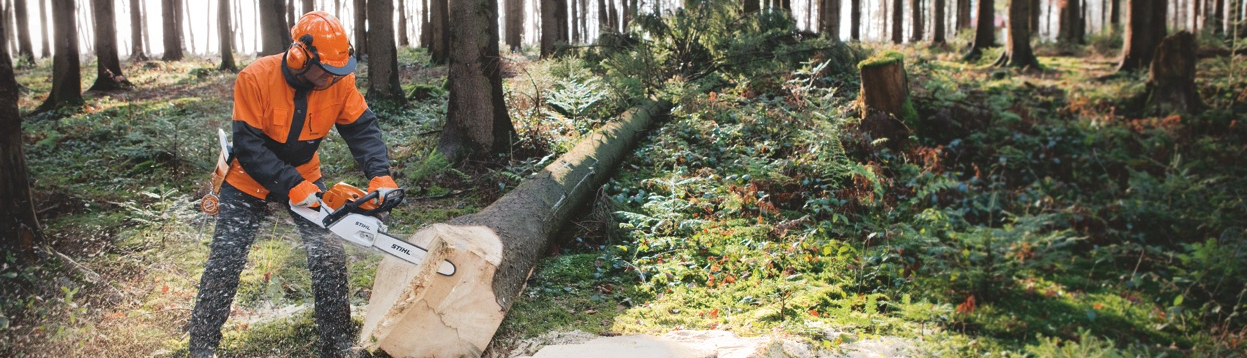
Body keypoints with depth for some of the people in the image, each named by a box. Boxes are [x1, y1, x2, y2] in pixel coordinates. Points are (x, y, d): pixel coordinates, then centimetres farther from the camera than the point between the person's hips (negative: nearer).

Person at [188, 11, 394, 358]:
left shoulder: (339, 80, -20)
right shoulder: (255, 78, -28)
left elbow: (362, 128, -16)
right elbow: (248, 145, -27)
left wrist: (380, 175, -31)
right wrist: (291, 187, -33)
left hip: (304, 175, 3)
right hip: (251, 179, -2)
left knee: (330, 257, -6)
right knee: (225, 261, 0)